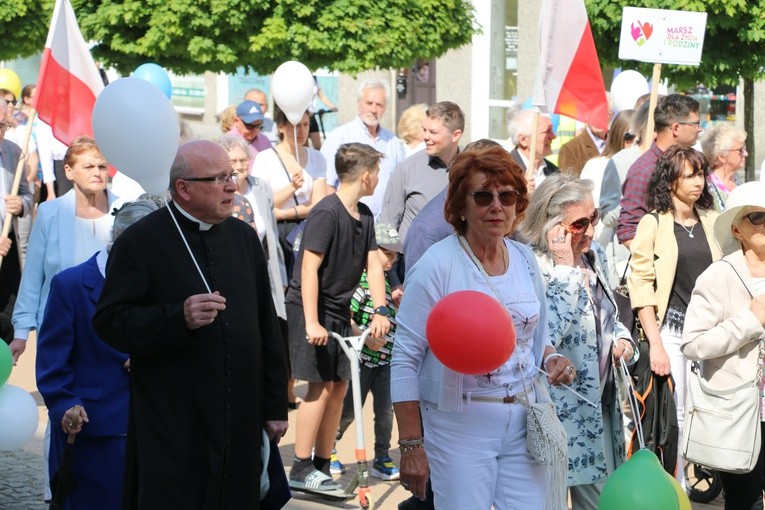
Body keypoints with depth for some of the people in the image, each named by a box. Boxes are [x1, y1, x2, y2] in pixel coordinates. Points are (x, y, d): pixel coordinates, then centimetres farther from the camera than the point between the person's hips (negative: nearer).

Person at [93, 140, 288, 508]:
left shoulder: (244, 237, 13)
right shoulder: (140, 242, -5)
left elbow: (266, 326, 15)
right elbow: (110, 322, -10)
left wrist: (275, 405, 14)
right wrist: (179, 317, -24)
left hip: (240, 420, 5)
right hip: (171, 423, -5)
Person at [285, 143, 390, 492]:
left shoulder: (364, 215, 8)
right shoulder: (326, 212, -18)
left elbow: (373, 265, 5)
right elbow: (309, 268, -21)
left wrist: (380, 312, -6)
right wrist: (312, 322, -25)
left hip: (339, 309, 8)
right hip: (311, 307, -8)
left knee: (339, 386, 8)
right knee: (321, 385, -10)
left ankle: (322, 467, 17)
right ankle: (301, 470, -4)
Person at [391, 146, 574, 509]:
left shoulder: (525, 259, 6)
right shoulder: (437, 265, -12)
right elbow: (405, 358, -11)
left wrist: (552, 360, -3)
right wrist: (411, 445, -13)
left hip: (524, 420, 5)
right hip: (461, 425, -5)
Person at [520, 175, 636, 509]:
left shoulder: (595, 256, 7)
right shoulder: (533, 267, -18)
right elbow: (544, 337, -32)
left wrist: (622, 338, 0)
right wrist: (565, 270, -27)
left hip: (601, 406, 8)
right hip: (559, 414, -8)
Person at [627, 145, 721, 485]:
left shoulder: (712, 221, 10)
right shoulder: (653, 224, -2)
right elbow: (640, 285, -5)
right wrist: (655, 344, -11)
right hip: (669, 328, -3)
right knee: (674, 414, -2)